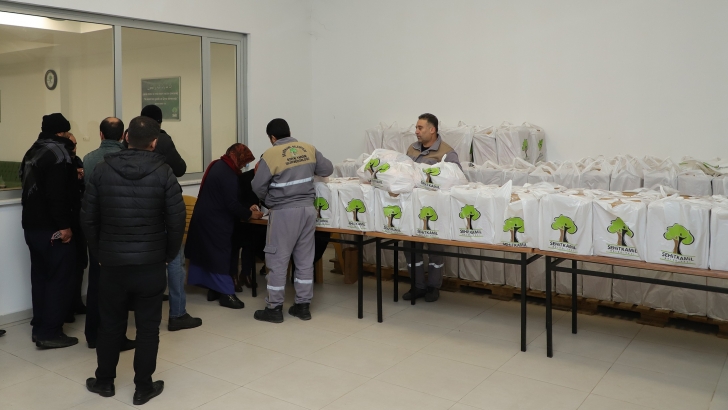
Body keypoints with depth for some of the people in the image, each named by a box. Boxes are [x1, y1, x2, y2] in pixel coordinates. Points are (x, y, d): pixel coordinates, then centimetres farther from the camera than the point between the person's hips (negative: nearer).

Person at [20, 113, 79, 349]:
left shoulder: (33, 152, 15)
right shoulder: (58, 152, -13)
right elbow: (57, 194, -23)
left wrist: (73, 178, 19)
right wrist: (64, 225, -21)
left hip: (32, 225, 9)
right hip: (51, 228, -9)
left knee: (40, 276, 15)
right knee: (59, 278, -2)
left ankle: (40, 327, 22)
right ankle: (50, 333, 0)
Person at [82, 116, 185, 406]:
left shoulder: (102, 170, -2)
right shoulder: (163, 173, -8)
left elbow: (88, 218, 0)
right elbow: (176, 221, -9)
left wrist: (99, 253, 11)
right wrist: (169, 255, 6)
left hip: (111, 262, 2)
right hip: (150, 264, -2)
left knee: (110, 324, 17)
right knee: (148, 327, 8)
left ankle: (104, 381, 31)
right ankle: (143, 387, 16)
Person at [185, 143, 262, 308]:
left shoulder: (217, 165, 10)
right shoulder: (228, 175, -22)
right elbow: (233, 205, -23)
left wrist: (245, 210, 10)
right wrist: (250, 214, -9)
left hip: (205, 218, 10)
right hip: (214, 221, -10)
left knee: (208, 253, 13)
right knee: (219, 255, -4)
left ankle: (213, 289, 22)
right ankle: (226, 293, 1)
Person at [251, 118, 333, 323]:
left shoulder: (271, 155, -11)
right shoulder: (309, 149, 3)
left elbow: (258, 186, -8)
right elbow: (327, 169, 11)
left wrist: (268, 201, 12)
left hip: (284, 212, -5)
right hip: (307, 209, 5)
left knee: (278, 260, 4)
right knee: (305, 259, 12)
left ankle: (274, 308, 11)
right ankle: (303, 305, 19)